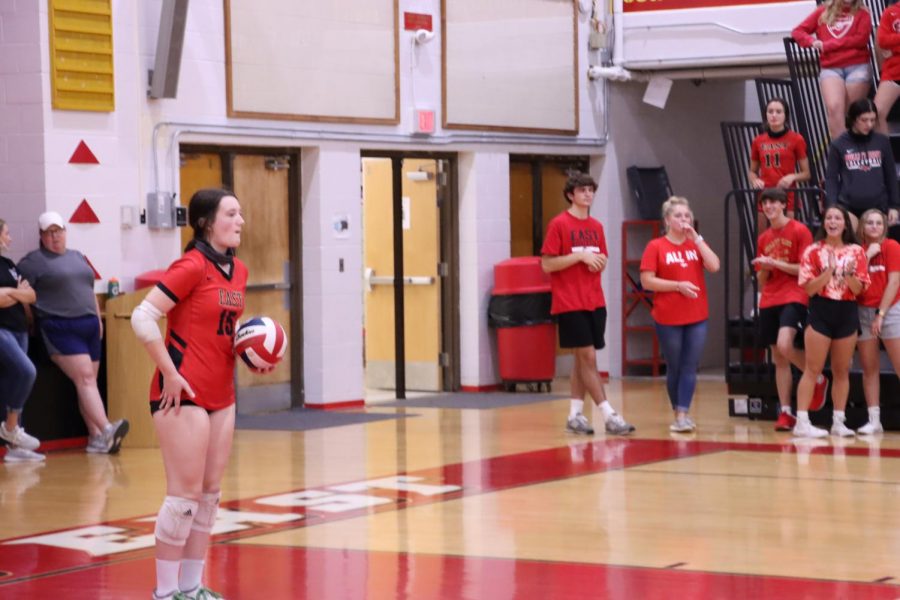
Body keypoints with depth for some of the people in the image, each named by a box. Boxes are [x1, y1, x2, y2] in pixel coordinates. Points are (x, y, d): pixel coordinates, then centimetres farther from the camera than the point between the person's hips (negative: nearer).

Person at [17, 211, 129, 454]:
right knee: (84, 377, -17)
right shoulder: (34, 261, -1)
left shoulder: (78, 257, 19)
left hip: (89, 326, 7)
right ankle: (106, 430, -27)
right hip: (61, 330, -7)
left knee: (90, 381, 4)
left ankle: (96, 438, 3)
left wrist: (98, 318, 19)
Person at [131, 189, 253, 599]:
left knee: (210, 492, 10)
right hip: (184, 394, -8)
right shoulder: (192, 266, -14)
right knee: (186, 493, -5)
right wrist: (171, 374, -17)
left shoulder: (237, 271, 10)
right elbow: (142, 318, -18)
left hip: (221, 395, 8)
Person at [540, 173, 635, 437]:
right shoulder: (559, 224, -6)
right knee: (588, 356, -8)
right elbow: (547, 264, -10)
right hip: (570, 303, -6)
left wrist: (600, 262, -3)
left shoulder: (596, 226, 12)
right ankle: (609, 416, -11)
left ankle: (575, 415, 16)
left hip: (595, 302, 6)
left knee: (582, 359, 9)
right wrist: (580, 256, -18)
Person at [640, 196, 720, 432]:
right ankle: (679, 413, 18)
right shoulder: (656, 247, -3)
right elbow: (647, 281, -9)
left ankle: (683, 415, -5)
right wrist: (678, 285, -17)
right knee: (675, 368, 5)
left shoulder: (696, 243, 9)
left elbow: (714, 266, -7)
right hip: (668, 318, -3)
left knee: (690, 368, -4)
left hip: (696, 318, 3)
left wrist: (696, 238, -9)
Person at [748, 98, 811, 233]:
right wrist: (755, 180, -3)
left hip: (788, 197, -3)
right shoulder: (758, 141, 9)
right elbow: (752, 171, 19)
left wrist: (792, 177, -15)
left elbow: (806, 174, 4)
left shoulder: (796, 140, 2)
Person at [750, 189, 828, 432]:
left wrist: (776, 263, -15)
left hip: (793, 298, -6)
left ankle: (818, 379, -2)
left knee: (784, 345, -27)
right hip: (769, 301, 6)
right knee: (779, 360, 5)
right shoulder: (764, 238, 14)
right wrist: (764, 269, -4)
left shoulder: (799, 231, -4)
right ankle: (785, 413, 9)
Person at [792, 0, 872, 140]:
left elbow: (861, 39, -6)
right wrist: (813, 41, -8)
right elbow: (797, 31, 14)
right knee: (834, 107, -22)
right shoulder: (822, 12, 15)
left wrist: (828, 45, -8)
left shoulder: (862, 13, 10)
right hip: (830, 69, 0)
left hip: (858, 67, 0)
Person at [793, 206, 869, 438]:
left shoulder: (856, 251, 4)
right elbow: (810, 288, -7)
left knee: (842, 371, 7)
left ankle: (838, 422, 13)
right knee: (813, 369, -5)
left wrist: (848, 273, -19)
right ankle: (802, 422, -7)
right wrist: (829, 270, -20)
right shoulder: (813, 251, -2)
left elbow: (858, 289, 1)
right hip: (821, 312, -3)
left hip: (847, 312, 3)